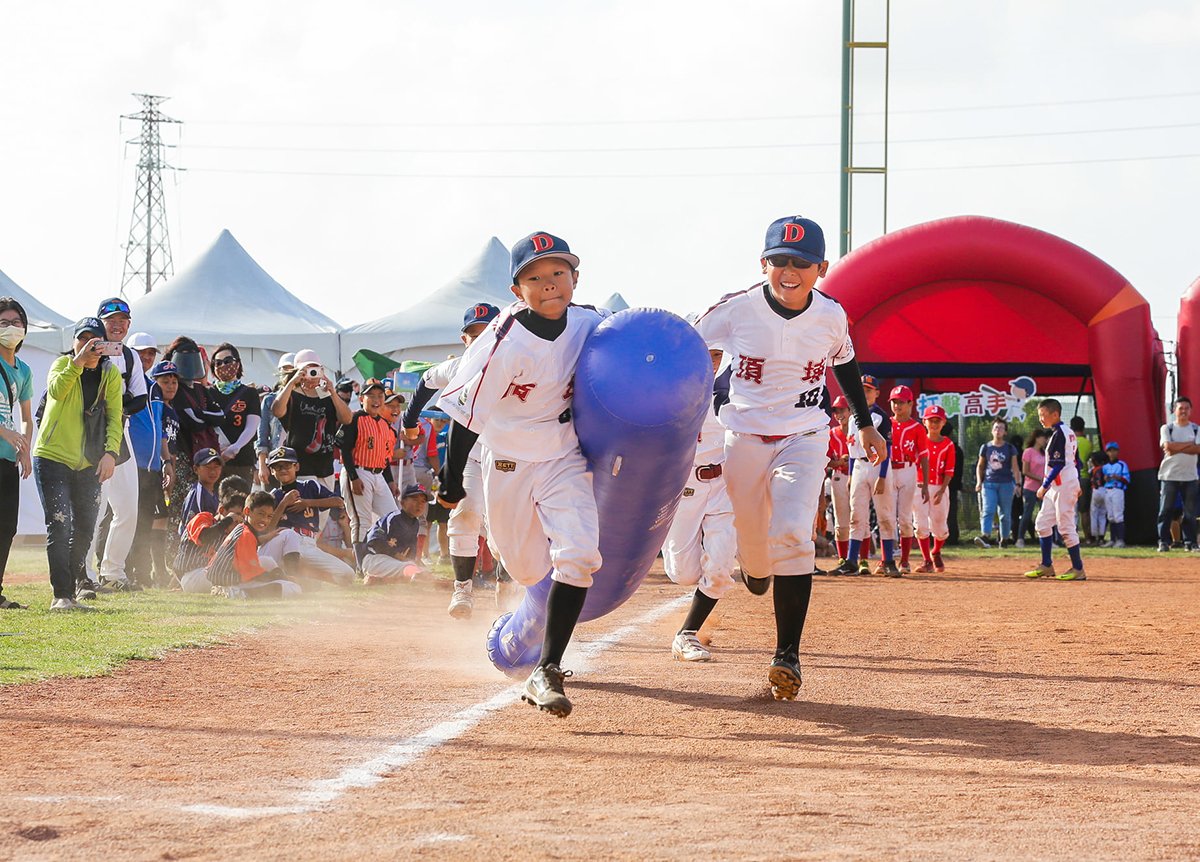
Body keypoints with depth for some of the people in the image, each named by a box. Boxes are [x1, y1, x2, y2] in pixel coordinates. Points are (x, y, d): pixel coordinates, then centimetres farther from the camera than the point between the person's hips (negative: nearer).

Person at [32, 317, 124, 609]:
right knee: (59, 526, -13)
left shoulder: (111, 375, 3)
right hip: (52, 456, -4)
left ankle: (77, 578, 34)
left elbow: (114, 417, -2)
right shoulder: (63, 364, -6)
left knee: (85, 529, 10)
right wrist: (79, 361, -37)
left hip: (89, 463, 4)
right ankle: (62, 594, -15)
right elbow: (56, 390, -27)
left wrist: (111, 452, -15)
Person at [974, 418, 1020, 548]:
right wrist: (979, 481, 4)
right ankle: (985, 536, -31)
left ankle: (1004, 539, 15)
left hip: (1006, 484, 0)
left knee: (1005, 514, 4)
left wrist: (1017, 484, -9)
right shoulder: (986, 447, 9)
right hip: (989, 484, 0)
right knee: (987, 511, -16)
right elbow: (980, 466, 16)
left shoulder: (1010, 448, 5)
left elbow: (1015, 467, 2)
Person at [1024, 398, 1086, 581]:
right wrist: (1077, 484, 24)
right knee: (1042, 523, 13)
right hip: (1057, 487, 11)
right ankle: (1046, 566, 17)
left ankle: (1077, 569, -4)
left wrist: (1045, 486, -18)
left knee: (1066, 526, -7)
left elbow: (1058, 464, -21)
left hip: (1063, 485, -11)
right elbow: (1076, 460, 20)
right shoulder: (1068, 431, 15)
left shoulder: (1058, 434, -15)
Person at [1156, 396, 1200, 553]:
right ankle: (1163, 541, -2)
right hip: (1170, 475, -2)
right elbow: (1168, 446, -13)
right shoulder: (1167, 428, 4)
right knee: (1166, 510, -5)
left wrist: (1177, 448, -14)